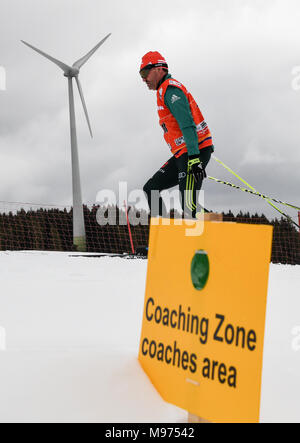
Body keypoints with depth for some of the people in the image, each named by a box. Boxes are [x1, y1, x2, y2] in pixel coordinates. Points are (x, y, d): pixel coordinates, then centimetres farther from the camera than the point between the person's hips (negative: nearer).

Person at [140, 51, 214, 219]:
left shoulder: (170, 89, -9)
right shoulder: (165, 90, 23)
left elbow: (187, 124, -21)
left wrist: (194, 158, -29)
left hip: (194, 151, -11)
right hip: (183, 154, 11)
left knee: (189, 205, -18)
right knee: (151, 189, 10)